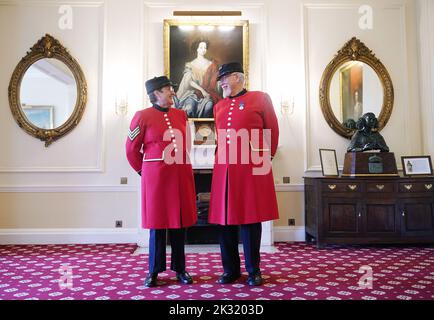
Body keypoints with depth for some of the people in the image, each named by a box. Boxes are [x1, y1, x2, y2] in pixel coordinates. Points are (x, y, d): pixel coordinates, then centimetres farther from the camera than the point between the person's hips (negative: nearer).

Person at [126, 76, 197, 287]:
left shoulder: (181, 114, 10)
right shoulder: (143, 116, -4)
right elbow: (131, 149, 1)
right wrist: (143, 171, 5)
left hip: (181, 177, 4)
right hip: (156, 178, -4)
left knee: (180, 222, 10)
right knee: (157, 223, 4)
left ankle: (180, 268, 24)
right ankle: (154, 271, 20)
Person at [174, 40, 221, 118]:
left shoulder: (211, 65, 10)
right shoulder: (190, 65, 8)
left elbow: (213, 82, 5)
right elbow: (190, 81, -1)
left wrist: (205, 91, -10)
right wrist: (201, 90, -14)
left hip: (208, 92, 0)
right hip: (192, 92, 0)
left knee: (208, 105, -31)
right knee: (190, 107, -30)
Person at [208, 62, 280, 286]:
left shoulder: (260, 98, 3)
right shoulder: (219, 107, 15)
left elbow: (273, 132, 7)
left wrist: (266, 158, 11)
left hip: (252, 169, -4)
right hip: (224, 170, 4)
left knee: (251, 219, 3)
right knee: (225, 220, 6)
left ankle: (253, 270, 19)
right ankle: (230, 269, 22)